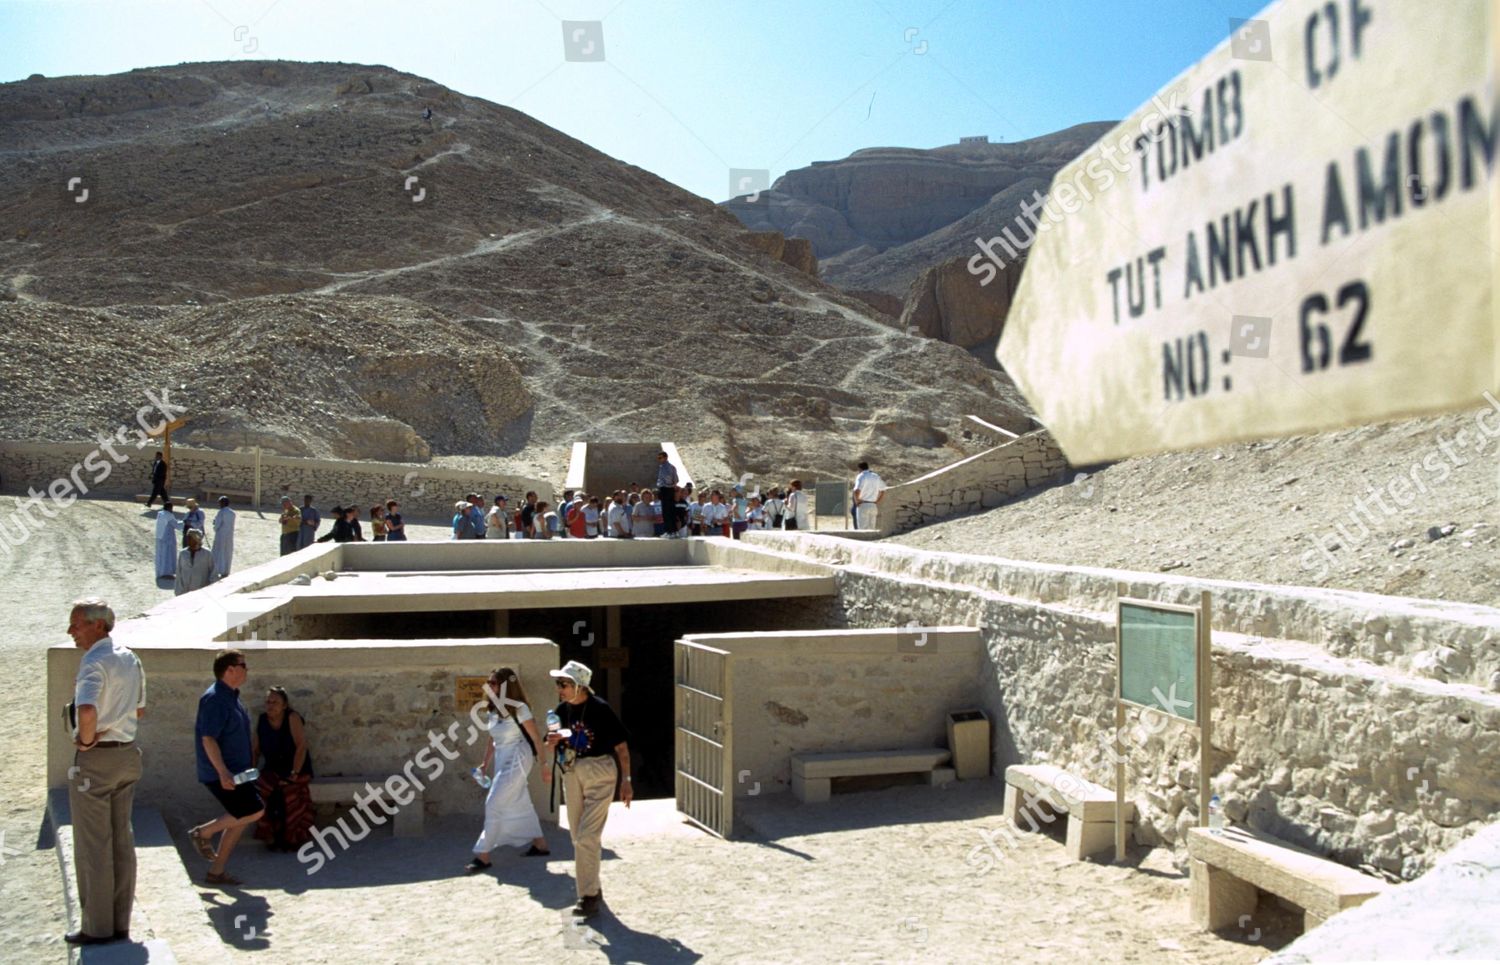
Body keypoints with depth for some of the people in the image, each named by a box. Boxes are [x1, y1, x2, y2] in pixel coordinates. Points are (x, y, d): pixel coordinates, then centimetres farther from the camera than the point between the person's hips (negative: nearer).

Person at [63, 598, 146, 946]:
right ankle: (120, 924, 21)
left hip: (95, 759, -8)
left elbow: (87, 711, -36)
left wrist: (86, 739, -18)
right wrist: (113, 725, 9)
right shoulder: (130, 658, 10)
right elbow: (139, 710, 20)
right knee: (121, 840, 13)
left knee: (92, 845, 3)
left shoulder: (94, 662, -18)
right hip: (127, 751, 8)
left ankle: (97, 927, 11)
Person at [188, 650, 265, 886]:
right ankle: (204, 832, 3)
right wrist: (223, 772, -29)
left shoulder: (231, 696, 14)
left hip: (234, 771, 10)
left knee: (240, 819, 10)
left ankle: (216, 871, 17)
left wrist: (246, 768, 26)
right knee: (254, 811, -14)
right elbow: (208, 738, -23)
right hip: (220, 772, -10)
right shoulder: (214, 698, -17)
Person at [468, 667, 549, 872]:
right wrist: (485, 764, 14)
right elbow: (491, 740, 15)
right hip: (502, 761, 8)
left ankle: (483, 855, -4)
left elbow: (536, 738, -12)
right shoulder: (493, 710, 5)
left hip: (517, 761, -8)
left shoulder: (518, 708, -16)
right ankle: (540, 844, 29)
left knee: (494, 804, -9)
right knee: (520, 804, 15)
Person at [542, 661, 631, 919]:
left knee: (587, 837, -11)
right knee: (578, 837, 15)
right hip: (572, 774, 7)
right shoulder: (562, 710, 1)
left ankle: (589, 897, -2)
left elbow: (621, 746, -10)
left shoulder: (600, 709, -16)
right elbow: (553, 743, 11)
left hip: (600, 774, -7)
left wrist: (625, 781, -10)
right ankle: (592, 888, 32)